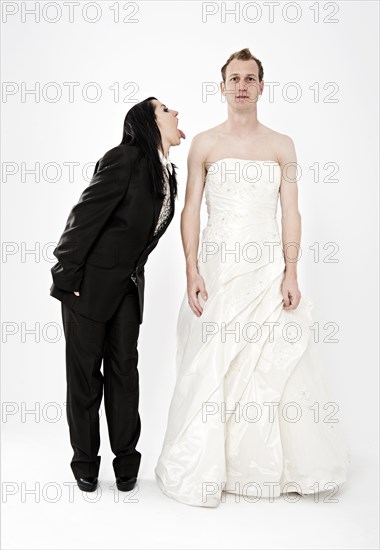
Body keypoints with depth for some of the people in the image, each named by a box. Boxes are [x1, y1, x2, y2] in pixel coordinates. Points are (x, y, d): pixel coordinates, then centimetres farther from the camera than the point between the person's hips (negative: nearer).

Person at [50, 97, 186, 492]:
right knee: (85, 371, 5)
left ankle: (126, 458, 21)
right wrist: (68, 276, -16)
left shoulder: (168, 173, 7)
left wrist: (134, 273, 15)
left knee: (123, 368, 10)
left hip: (129, 285, 7)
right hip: (90, 281, -6)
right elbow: (85, 215, -17)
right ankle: (85, 460, 20)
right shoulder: (125, 159, -16)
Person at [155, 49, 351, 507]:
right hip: (217, 265, -1)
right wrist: (192, 271, -8)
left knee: (276, 365, 2)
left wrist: (290, 274, -4)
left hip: (268, 266, 1)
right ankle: (207, 469, 16)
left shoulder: (281, 146, 9)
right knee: (212, 366, 1)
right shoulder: (204, 143, 6)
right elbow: (190, 210, 1)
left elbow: (291, 212, 5)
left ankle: (274, 465, 20)